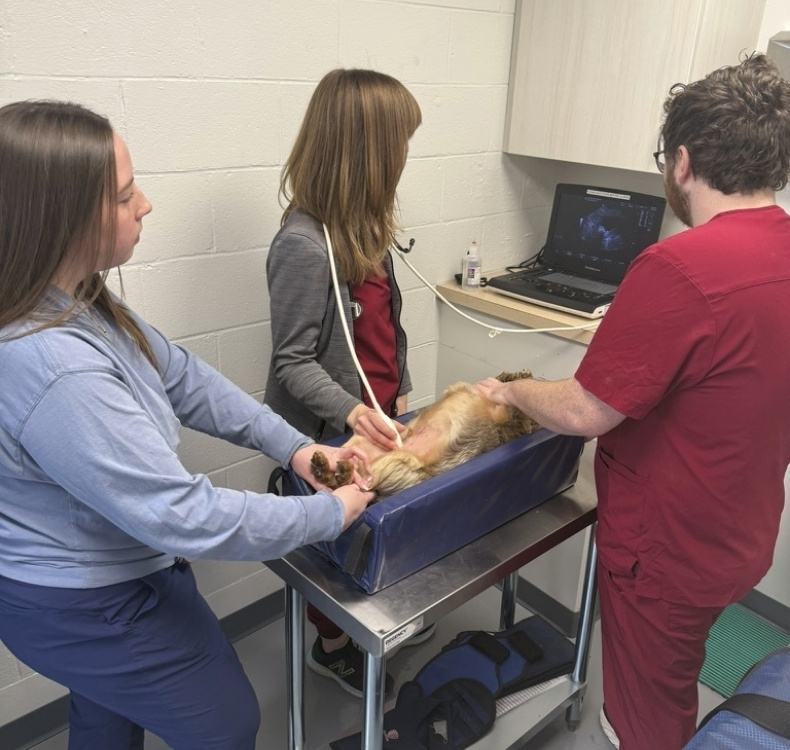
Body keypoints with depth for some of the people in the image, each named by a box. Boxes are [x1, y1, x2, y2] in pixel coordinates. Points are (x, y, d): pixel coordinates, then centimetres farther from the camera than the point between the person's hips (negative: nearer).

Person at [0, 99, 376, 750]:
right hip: (94, 608, -9)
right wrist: (330, 514, -21)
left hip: (94, 569, 9)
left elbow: (181, 379, 0)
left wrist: (293, 446, -6)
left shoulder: (77, 302, -8)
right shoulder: (55, 371, -38)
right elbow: (185, 517, -33)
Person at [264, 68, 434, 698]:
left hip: (377, 414, 8)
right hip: (333, 433, -7)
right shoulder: (303, 246, -26)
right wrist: (350, 412, -36)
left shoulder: (362, 225, 0)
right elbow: (292, 362, -22)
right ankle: (333, 646, 40)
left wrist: (398, 388, 13)